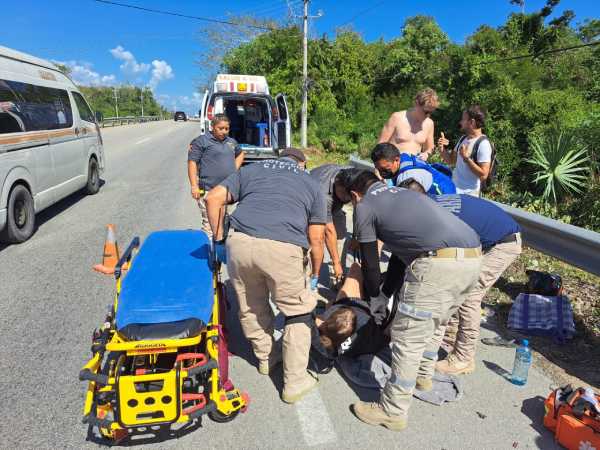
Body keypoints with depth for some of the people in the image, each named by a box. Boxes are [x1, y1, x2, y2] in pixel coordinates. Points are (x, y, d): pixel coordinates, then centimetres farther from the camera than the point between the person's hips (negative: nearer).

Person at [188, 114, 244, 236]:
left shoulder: (231, 142, 16)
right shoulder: (201, 141, -3)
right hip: (209, 191, -6)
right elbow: (192, 162, -8)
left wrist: (235, 168, 17)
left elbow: (240, 154, 35)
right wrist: (194, 186, -15)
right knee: (210, 223, -8)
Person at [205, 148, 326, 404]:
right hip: (284, 249, -2)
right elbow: (316, 240, 17)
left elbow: (213, 198, 15)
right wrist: (314, 275, 30)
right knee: (298, 313, 17)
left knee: (250, 308, 24)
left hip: (240, 244, 3)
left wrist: (219, 240, 23)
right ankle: (295, 382, 24)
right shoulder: (311, 184, 23)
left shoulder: (250, 170, 27)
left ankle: (266, 358, 45)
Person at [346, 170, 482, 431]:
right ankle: (423, 376, 47)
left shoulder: (364, 206, 9)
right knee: (435, 322, 27)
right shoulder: (400, 192, 31)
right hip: (472, 256, 9)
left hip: (439, 261, -8)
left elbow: (370, 262, 13)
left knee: (408, 336, 4)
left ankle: (393, 412, 16)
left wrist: (375, 298, 31)